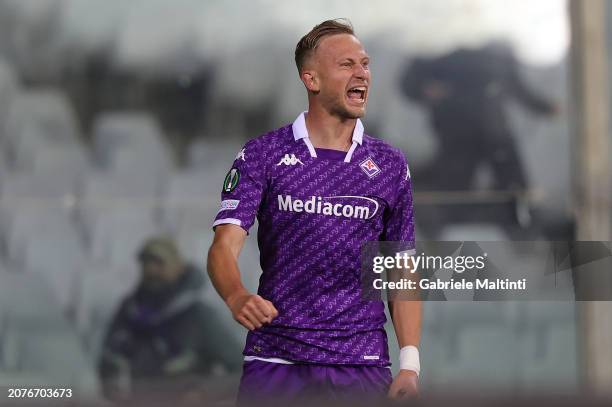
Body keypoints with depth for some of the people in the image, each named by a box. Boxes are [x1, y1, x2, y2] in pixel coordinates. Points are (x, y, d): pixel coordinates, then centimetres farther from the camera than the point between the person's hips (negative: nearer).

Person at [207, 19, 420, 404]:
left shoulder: (390, 164, 9)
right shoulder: (262, 155, 2)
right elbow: (225, 245, -7)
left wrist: (409, 365, 1)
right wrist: (237, 297, -29)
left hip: (364, 365, 2)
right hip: (275, 359, -2)